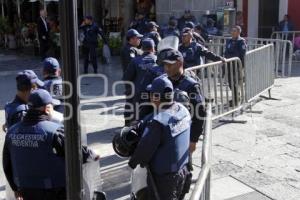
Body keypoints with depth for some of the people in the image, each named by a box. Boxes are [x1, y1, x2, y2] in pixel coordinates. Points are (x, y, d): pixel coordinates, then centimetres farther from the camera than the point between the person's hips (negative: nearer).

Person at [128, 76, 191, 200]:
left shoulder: (158, 122, -30)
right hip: (183, 170, 7)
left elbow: (144, 149, -21)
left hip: (163, 176, -7)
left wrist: (132, 164, -1)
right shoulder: (183, 110, -8)